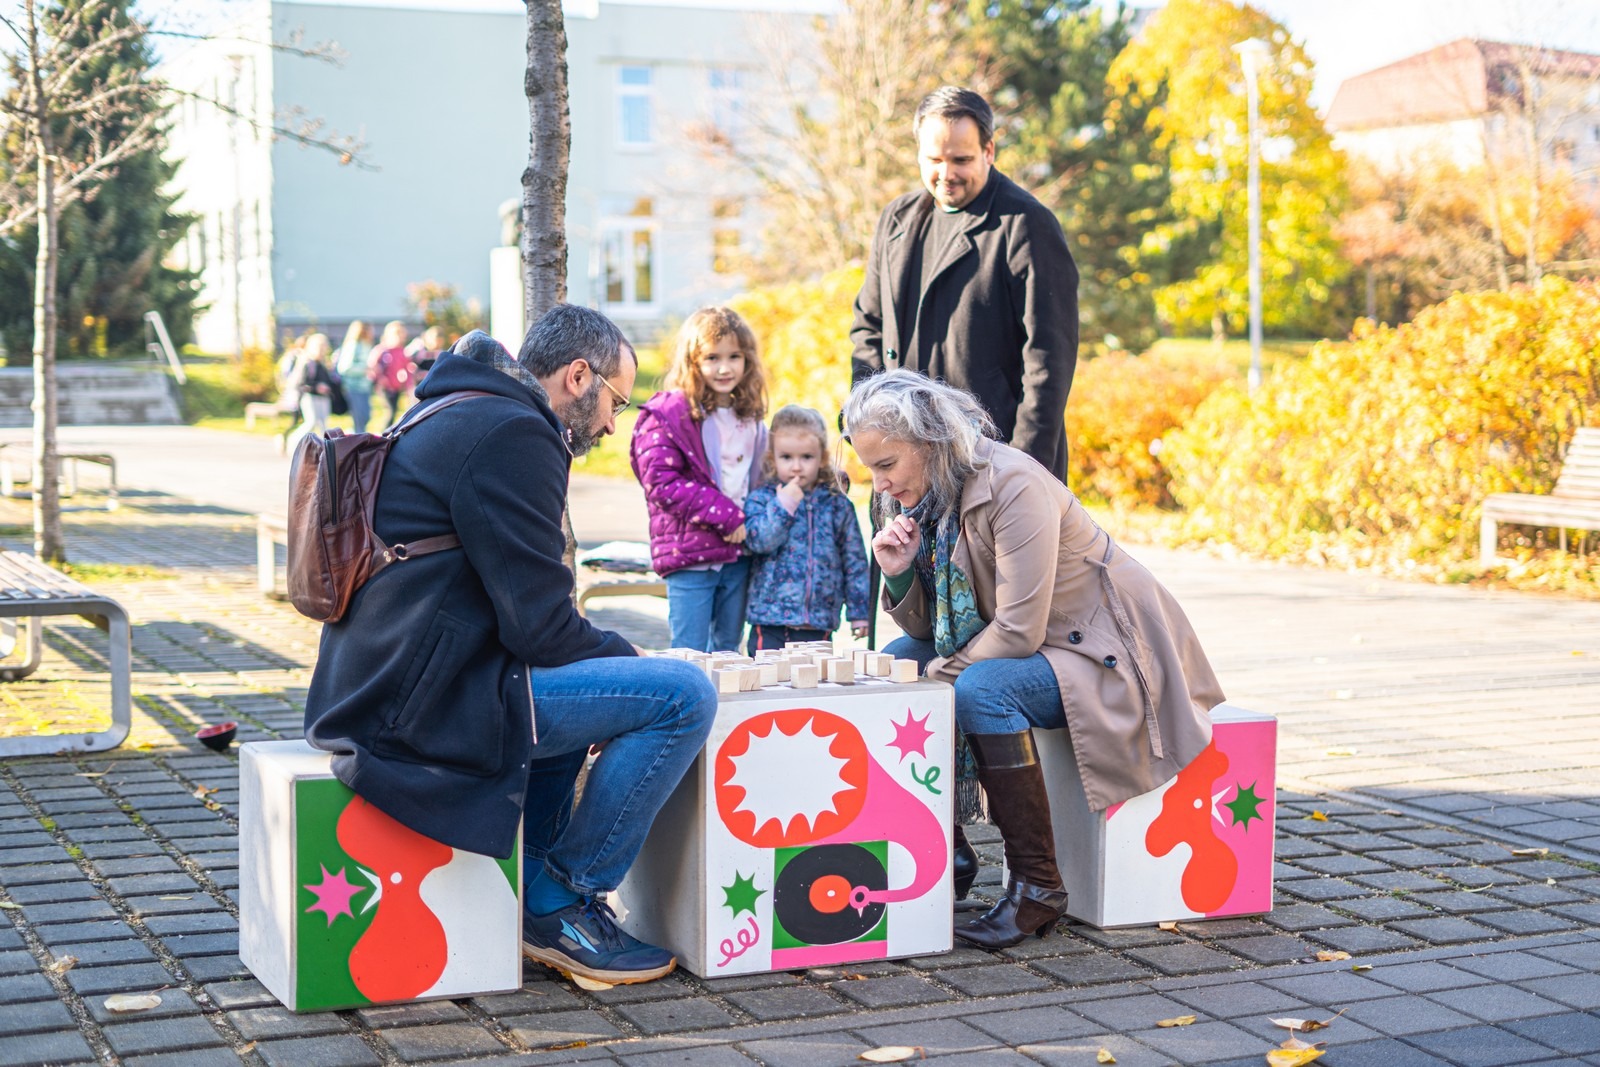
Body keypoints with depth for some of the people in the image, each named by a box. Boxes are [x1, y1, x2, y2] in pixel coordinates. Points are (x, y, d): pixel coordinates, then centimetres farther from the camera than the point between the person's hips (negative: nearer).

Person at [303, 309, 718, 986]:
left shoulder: (453, 419, 21)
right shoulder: (511, 434, -12)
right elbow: (541, 628, -17)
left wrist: (618, 658, 16)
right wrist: (631, 659, 2)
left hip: (375, 688, 11)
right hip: (425, 704, -11)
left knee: (582, 679, 33)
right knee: (684, 696, -13)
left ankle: (533, 895, 26)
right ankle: (559, 908, -1)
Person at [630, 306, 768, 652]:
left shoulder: (749, 416, 12)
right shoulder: (666, 416, -10)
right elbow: (662, 484, -16)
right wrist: (726, 516, -18)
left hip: (737, 552, 6)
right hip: (690, 553, -6)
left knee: (727, 651, 14)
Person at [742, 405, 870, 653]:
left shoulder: (837, 505, 7)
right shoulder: (760, 499, 4)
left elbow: (854, 560, 10)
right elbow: (758, 541, -12)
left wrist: (859, 611, 8)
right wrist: (784, 505, -13)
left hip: (817, 623, 1)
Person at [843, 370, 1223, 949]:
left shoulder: (1013, 484, -25)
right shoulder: (918, 496, 1)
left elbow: (1018, 631, -28)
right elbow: (925, 629, 5)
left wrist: (940, 675, -18)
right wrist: (899, 574, -13)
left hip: (1104, 652, -9)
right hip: (1016, 648, 9)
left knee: (981, 689, -32)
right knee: (895, 661, -2)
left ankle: (1037, 885, -23)